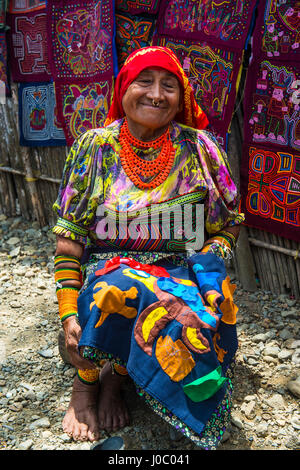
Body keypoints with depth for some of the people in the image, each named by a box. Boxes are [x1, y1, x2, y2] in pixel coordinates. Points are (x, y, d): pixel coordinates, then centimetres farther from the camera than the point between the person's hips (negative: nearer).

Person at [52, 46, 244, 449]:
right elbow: (70, 238, -2)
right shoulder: (95, 147, 1)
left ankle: (114, 374, -4)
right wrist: (68, 314, -12)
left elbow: (227, 226, 9)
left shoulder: (198, 148, 2)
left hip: (179, 275, 1)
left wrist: (208, 263, -13)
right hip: (107, 271, 0)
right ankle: (86, 382, -6)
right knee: (116, 290, -35)